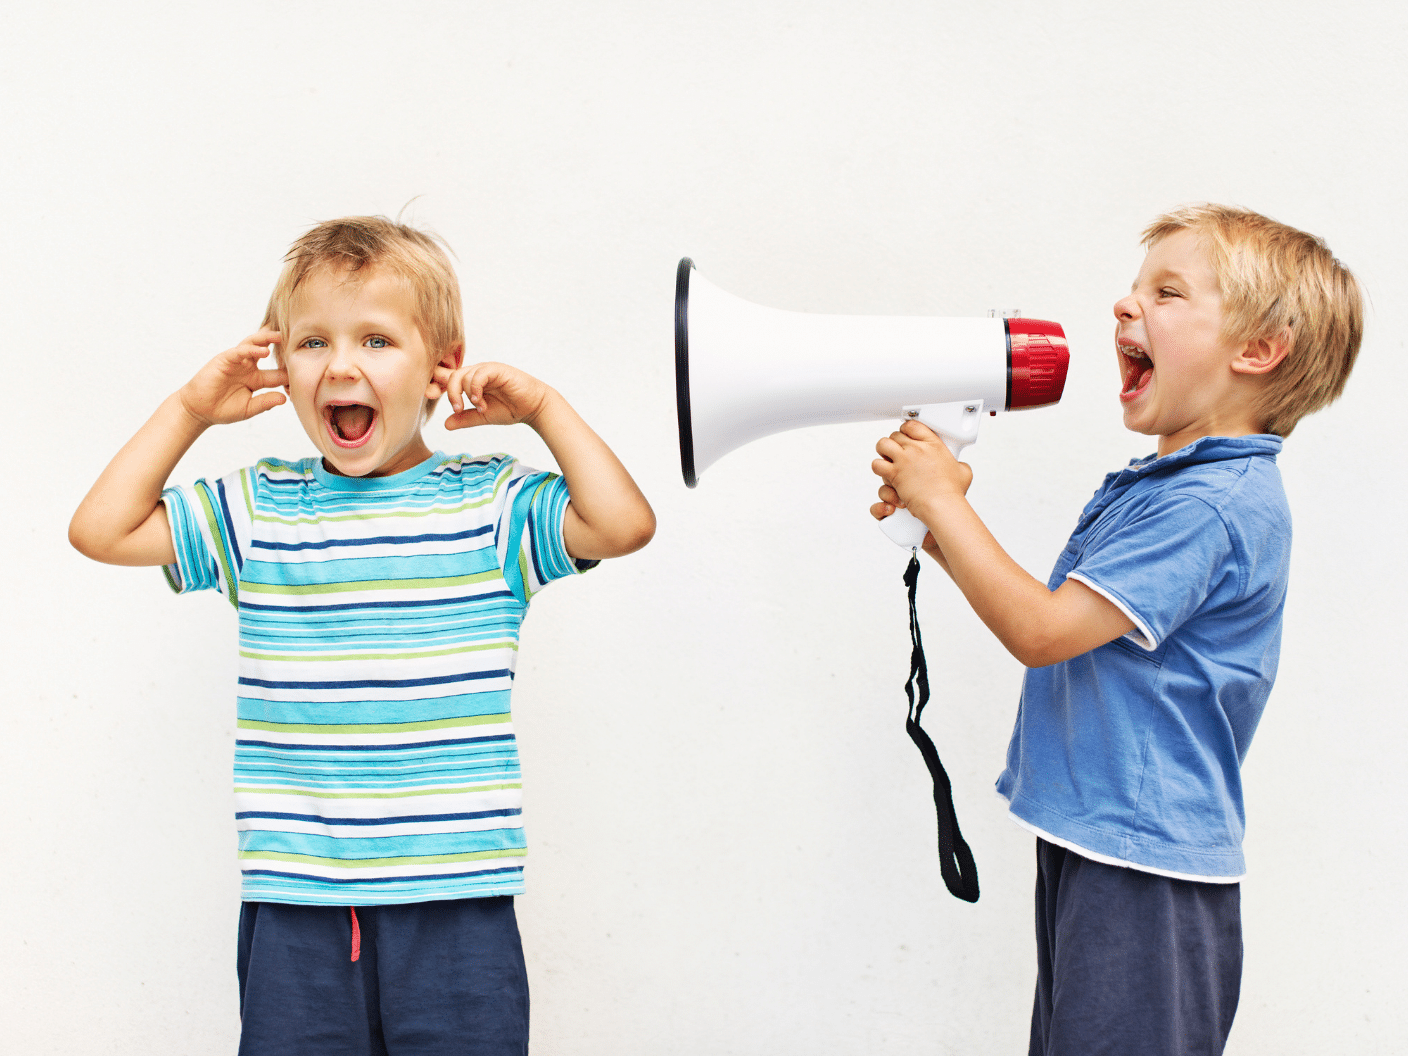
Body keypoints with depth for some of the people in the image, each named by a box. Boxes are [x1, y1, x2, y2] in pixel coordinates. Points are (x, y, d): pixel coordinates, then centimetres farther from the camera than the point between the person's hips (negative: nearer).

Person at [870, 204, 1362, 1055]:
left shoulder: (1213, 503, -20)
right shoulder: (1160, 484, 13)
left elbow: (1042, 631, -23)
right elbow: (1053, 617, 16)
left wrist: (942, 498, -14)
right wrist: (940, 524, 5)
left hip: (1145, 866, -10)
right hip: (1092, 842, 10)